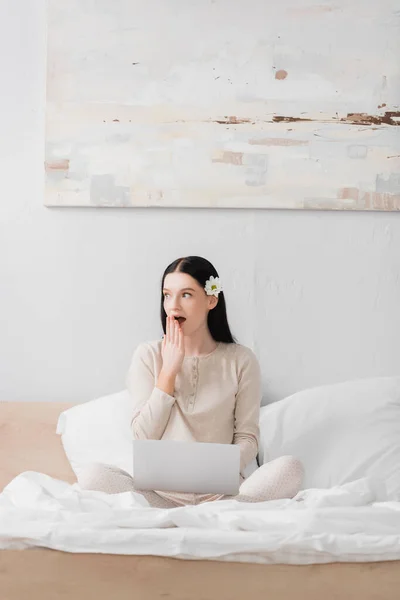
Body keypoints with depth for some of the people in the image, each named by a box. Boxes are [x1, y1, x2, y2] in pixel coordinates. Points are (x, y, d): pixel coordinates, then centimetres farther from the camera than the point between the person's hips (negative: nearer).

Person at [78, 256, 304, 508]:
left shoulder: (242, 360, 4)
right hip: (162, 492, 1)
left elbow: (247, 438, 3)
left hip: (221, 494, 0)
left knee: (290, 468, -27)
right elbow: (144, 438, 0)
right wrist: (169, 371, -7)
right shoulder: (148, 355, 5)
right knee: (93, 475, -27)